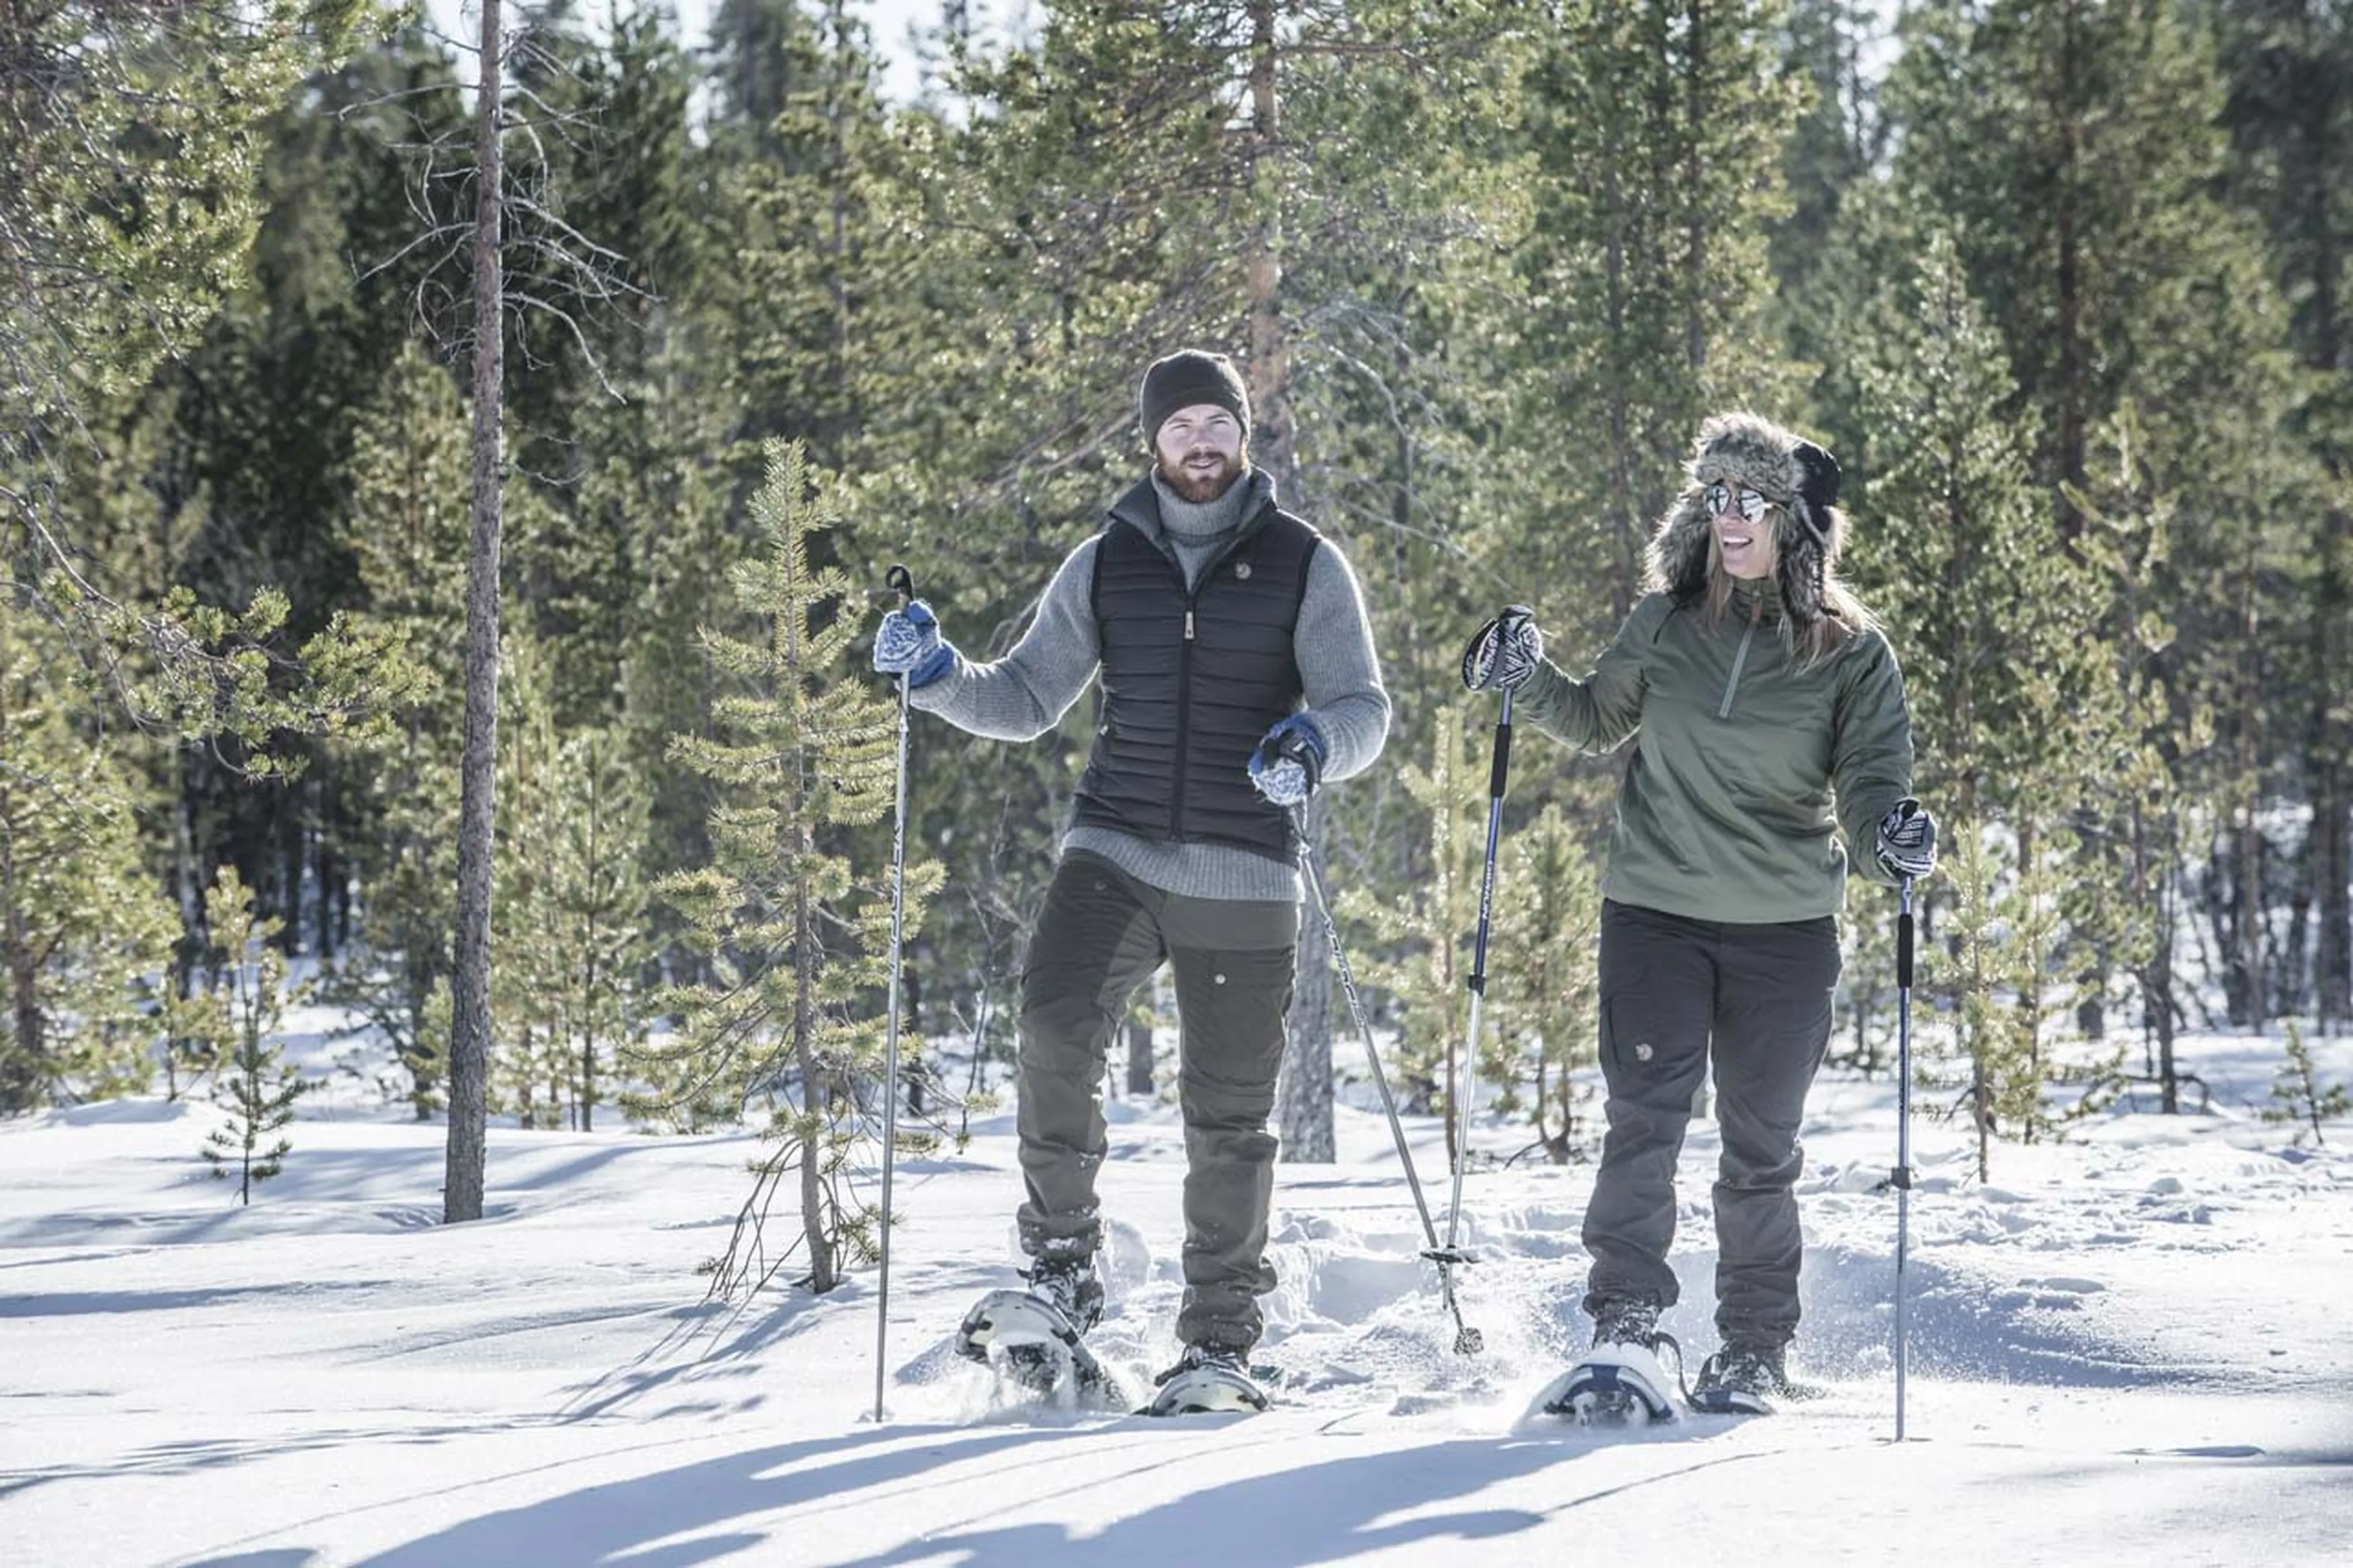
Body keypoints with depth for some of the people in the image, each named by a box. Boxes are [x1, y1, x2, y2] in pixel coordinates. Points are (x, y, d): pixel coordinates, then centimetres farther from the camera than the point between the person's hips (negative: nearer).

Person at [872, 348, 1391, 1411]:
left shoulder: (1303, 564, 3)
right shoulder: (1105, 565, 9)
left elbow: (1364, 706, -1)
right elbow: (1028, 700, 13)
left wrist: (1317, 742, -24)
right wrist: (939, 677, -6)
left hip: (1244, 877, -1)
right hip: (1115, 852, 1)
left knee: (1229, 1114, 3)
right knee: (1055, 1028, -24)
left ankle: (1220, 1340, 14)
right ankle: (1063, 1265, -9)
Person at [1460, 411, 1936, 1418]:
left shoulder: (1849, 653, -3)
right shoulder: (1663, 626, 3)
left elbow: (1870, 779, -6)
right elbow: (1598, 719, 19)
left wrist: (1891, 835, -27)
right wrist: (1528, 680, 1)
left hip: (1785, 930, -1)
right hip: (1656, 915, 1)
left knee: (1760, 1149, 7)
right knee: (1642, 1125, -12)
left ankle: (1754, 1355, 18)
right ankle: (1625, 1336, -9)